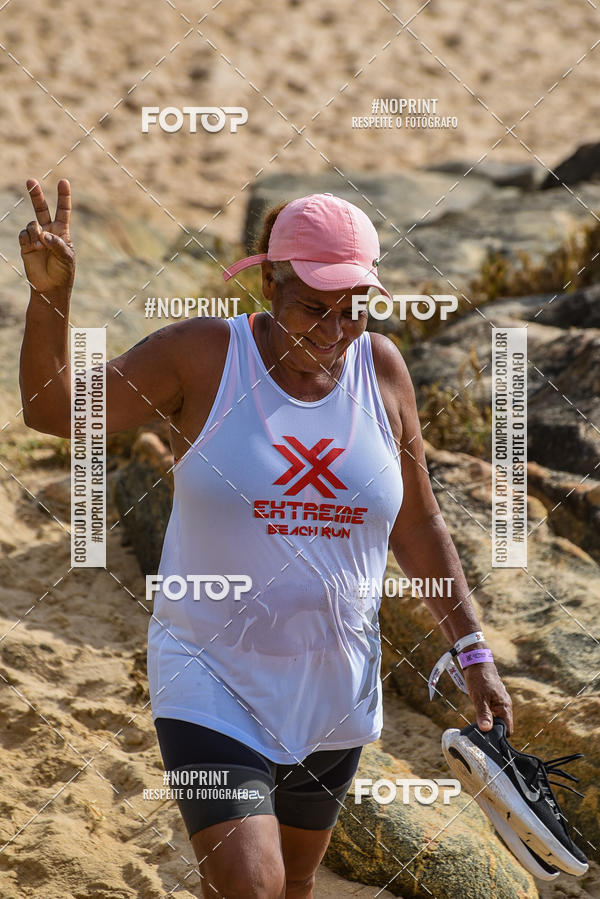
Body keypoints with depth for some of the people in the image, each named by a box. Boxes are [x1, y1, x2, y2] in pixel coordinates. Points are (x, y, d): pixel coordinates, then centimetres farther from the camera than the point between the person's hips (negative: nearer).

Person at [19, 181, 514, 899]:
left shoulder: (379, 367, -1)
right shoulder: (203, 354, -10)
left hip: (333, 693, 4)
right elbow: (54, 411, -10)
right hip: (210, 675, -4)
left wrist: (474, 653, 6)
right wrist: (50, 293, -26)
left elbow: (417, 523, 9)